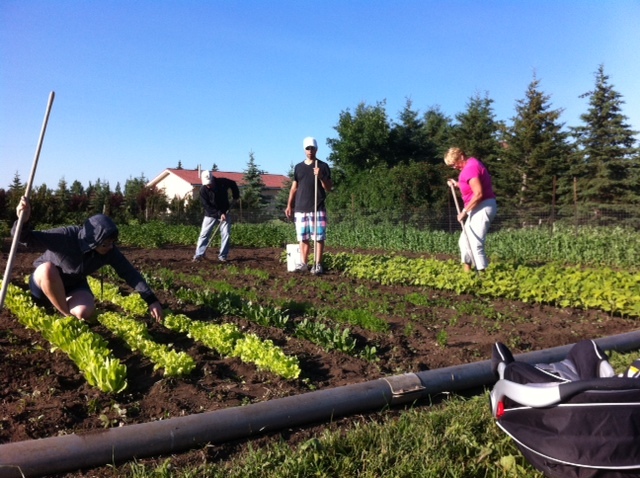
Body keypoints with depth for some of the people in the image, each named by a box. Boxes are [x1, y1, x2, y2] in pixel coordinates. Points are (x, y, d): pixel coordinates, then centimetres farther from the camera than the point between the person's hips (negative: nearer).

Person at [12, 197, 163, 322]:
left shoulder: (109, 250, -21)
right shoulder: (66, 236, -33)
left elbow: (129, 273, -19)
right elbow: (29, 237, -32)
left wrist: (151, 300, -23)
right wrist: (23, 221, -56)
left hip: (74, 285, 3)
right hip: (44, 280, -2)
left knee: (86, 313, -27)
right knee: (48, 268, -39)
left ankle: (61, 302, 12)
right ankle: (66, 315, -16)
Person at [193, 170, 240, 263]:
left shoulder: (223, 182, -16)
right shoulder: (203, 190, -19)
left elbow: (233, 184, 6)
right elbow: (206, 206, -18)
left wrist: (236, 196, 3)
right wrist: (219, 214, -24)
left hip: (225, 213, 1)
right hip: (210, 214, -1)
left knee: (226, 234, -5)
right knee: (204, 234, -6)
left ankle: (222, 256, 2)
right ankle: (199, 255, -2)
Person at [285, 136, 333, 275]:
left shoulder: (323, 166, 2)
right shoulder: (298, 167, 13)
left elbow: (329, 188, -1)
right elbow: (294, 187, 16)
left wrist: (320, 177, -17)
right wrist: (289, 205, 10)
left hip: (318, 209, -3)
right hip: (300, 209, 3)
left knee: (319, 237, -3)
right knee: (303, 238, 7)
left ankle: (318, 265, 1)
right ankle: (303, 263, 14)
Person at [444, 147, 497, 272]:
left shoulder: (471, 168, -18)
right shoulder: (471, 164, 14)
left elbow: (478, 194, -25)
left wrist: (464, 211, -19)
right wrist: (457, 184, 9)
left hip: (483, 207, -11)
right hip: (479, 208, 11)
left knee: (475, 244, -13)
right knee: (464, 240, 14)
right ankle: (467, 271, 20)